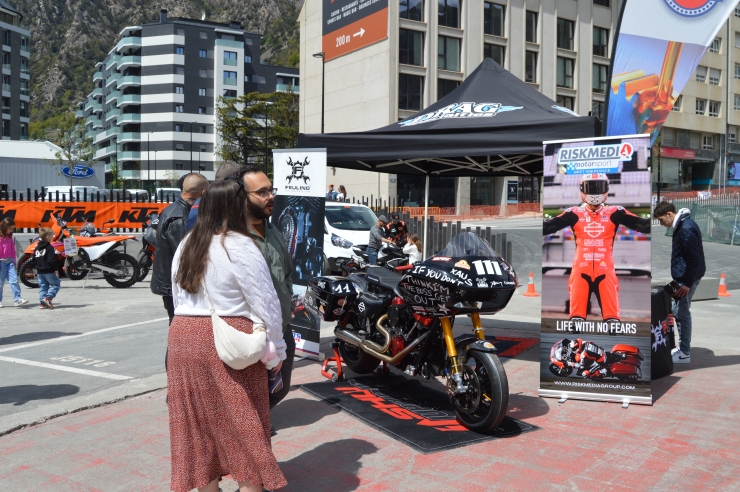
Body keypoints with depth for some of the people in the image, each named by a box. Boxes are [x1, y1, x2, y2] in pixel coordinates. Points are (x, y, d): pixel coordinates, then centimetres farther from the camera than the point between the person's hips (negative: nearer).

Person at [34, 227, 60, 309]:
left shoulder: (37, 248, 11)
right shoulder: (49, 247, -14)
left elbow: (34, 259, 16)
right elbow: (52, 260, -19)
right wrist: (56, 269, -13)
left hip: (39, 271, 8)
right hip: (49, 271, -8)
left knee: (43, 287, 11)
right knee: (56, 284, 1)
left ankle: (43, 303, 8)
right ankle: (48, 298, -14)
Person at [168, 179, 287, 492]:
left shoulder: (185, 246, 9)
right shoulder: (240, 247, -12)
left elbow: (178, 297, 14)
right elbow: (266, 302, -11)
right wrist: (276, 350, -2)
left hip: (184, 338, 7)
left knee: (200, 423, 14)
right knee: (243, 426, 4)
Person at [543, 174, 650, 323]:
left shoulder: (614, 213, 5)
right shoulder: (574, 214, 4)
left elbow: (642, 224, -1)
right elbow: (548, 226, -3)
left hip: (605, 271, 0)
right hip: (581, 270, 0)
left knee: (612, 316, -3)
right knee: (577, 315, -2)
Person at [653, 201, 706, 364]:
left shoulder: (686, 229, -21)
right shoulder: (681, 225, 11)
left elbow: (694, 259, -22)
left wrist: (687, 283, -20)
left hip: (687, 278, -10)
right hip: (682, 277, 10)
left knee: (681, 313, -4)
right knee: (678, 311, 15)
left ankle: (685, 353, 5)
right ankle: (682, 347, 25)